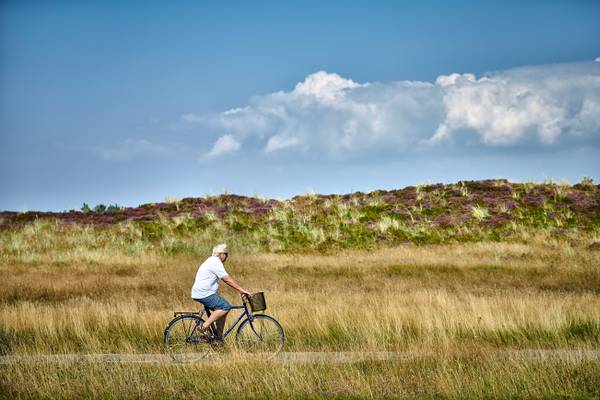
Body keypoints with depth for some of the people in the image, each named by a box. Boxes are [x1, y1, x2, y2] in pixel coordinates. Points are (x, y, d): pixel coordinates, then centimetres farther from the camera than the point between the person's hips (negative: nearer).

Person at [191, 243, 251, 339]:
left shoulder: (213, 261, 20)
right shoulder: (216, 262, -14)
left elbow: (226, 279, 24)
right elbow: (227, 279, -17)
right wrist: (242, 290, -15)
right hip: (204, 294, -11)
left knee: (222, 309, 12)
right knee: (225, 307, -15)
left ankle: (219, 336, 12)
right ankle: (205, 327, -17)